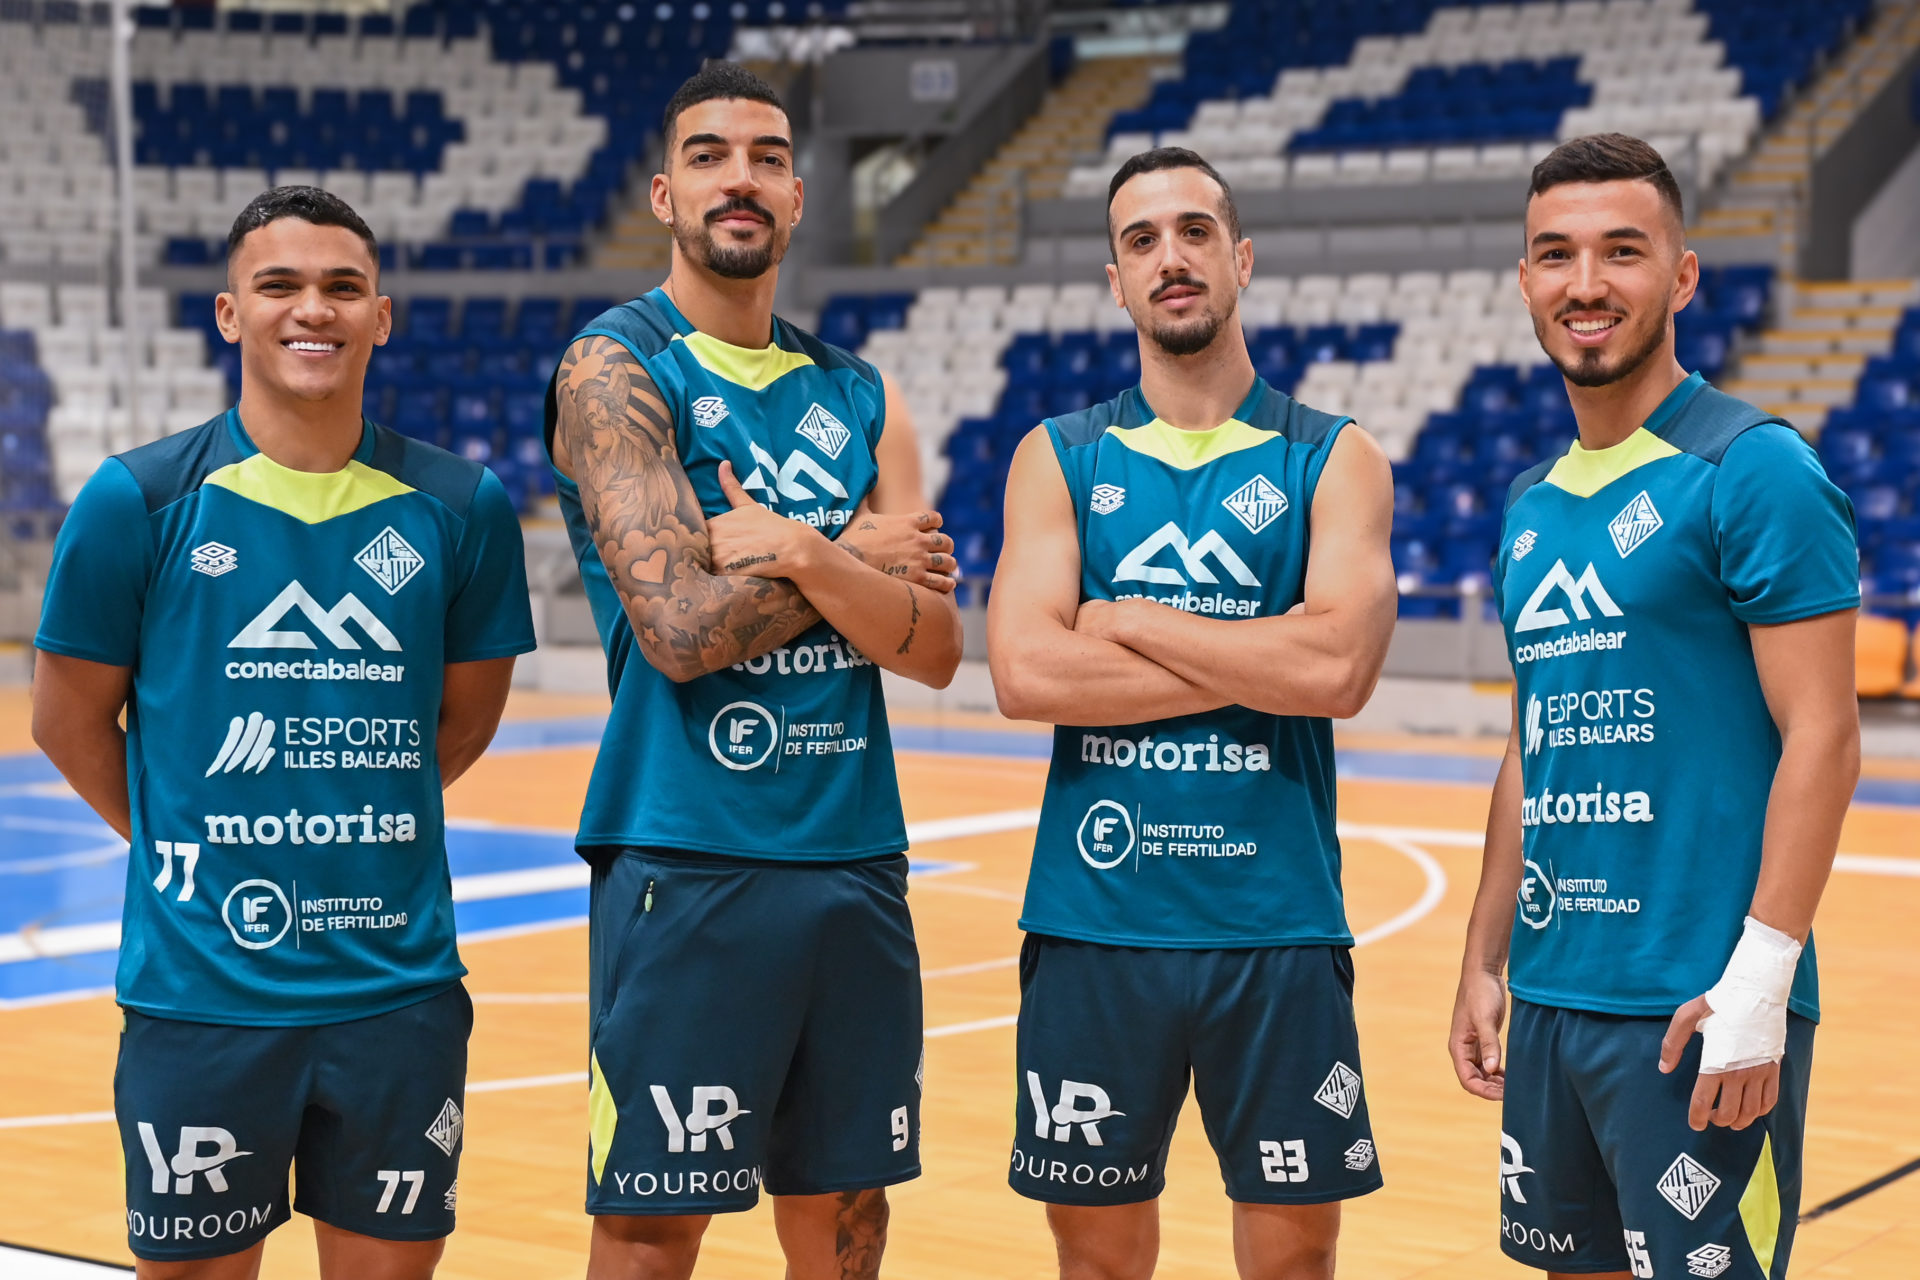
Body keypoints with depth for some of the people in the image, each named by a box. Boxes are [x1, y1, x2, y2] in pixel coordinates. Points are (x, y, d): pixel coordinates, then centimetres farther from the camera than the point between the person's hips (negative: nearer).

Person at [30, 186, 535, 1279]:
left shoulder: (461, 507, 1)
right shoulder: (138, 501, -4)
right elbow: (70, 723, 5)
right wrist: (183, 846, 8)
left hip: (401, 991, 2)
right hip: (201, 993, -2)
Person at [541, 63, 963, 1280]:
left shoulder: (859, 394, 12)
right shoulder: (618, 366, -5)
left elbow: (935, 650, 3)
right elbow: (681, 628, -17)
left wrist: (805, 553, -14)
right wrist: (865, 558, -4)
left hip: (858, 859, 6)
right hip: (687, 861, -5)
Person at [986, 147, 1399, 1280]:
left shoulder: (1333, 459, 2)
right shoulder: (1059, 459, 5)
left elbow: (1339, 670, -15)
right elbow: (1024, 674, -11)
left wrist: (1127, 621, -10)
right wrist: (1263, 657, -12)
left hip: (1277, 928, -1)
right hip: (1094, 920, 1)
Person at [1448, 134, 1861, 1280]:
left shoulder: (1752, 469, -9)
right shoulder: (1533, 506, 13)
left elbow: (1823, 736, -14)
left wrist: (1757, 982, -19)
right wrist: (1487, 965, 16)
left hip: (1696, 1010, -7)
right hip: (1554, 1000, 7)